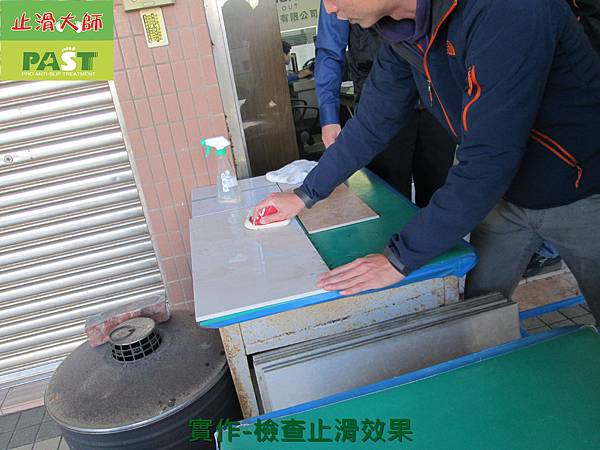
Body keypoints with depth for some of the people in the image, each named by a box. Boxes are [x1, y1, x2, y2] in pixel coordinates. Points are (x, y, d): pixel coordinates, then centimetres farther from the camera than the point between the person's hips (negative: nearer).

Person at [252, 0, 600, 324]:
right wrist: (305, 196, 5)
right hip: (506, 193, 6)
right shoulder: (403, 33, -8)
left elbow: (489, 160, -34)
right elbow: (372, 125, 2)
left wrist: (400, 259, -28)